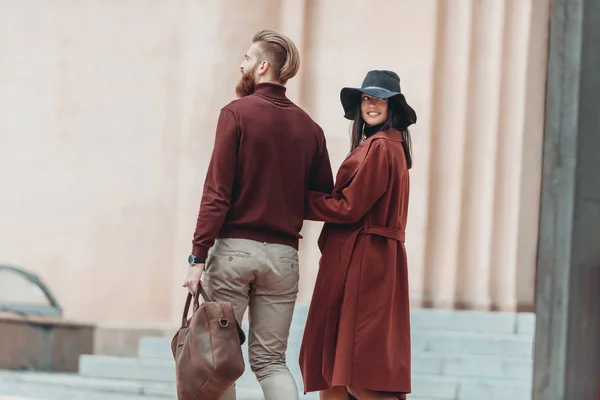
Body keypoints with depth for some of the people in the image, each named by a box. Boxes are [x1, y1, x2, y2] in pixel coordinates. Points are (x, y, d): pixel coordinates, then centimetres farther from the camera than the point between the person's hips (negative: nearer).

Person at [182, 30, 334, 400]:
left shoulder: (238, 113, -6)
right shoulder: (308, 127, 6)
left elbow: (217, 192, -11)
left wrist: (198, 257, -11)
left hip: (234, 247, -4)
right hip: (283, 254, 4)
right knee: (270, 359, 10)